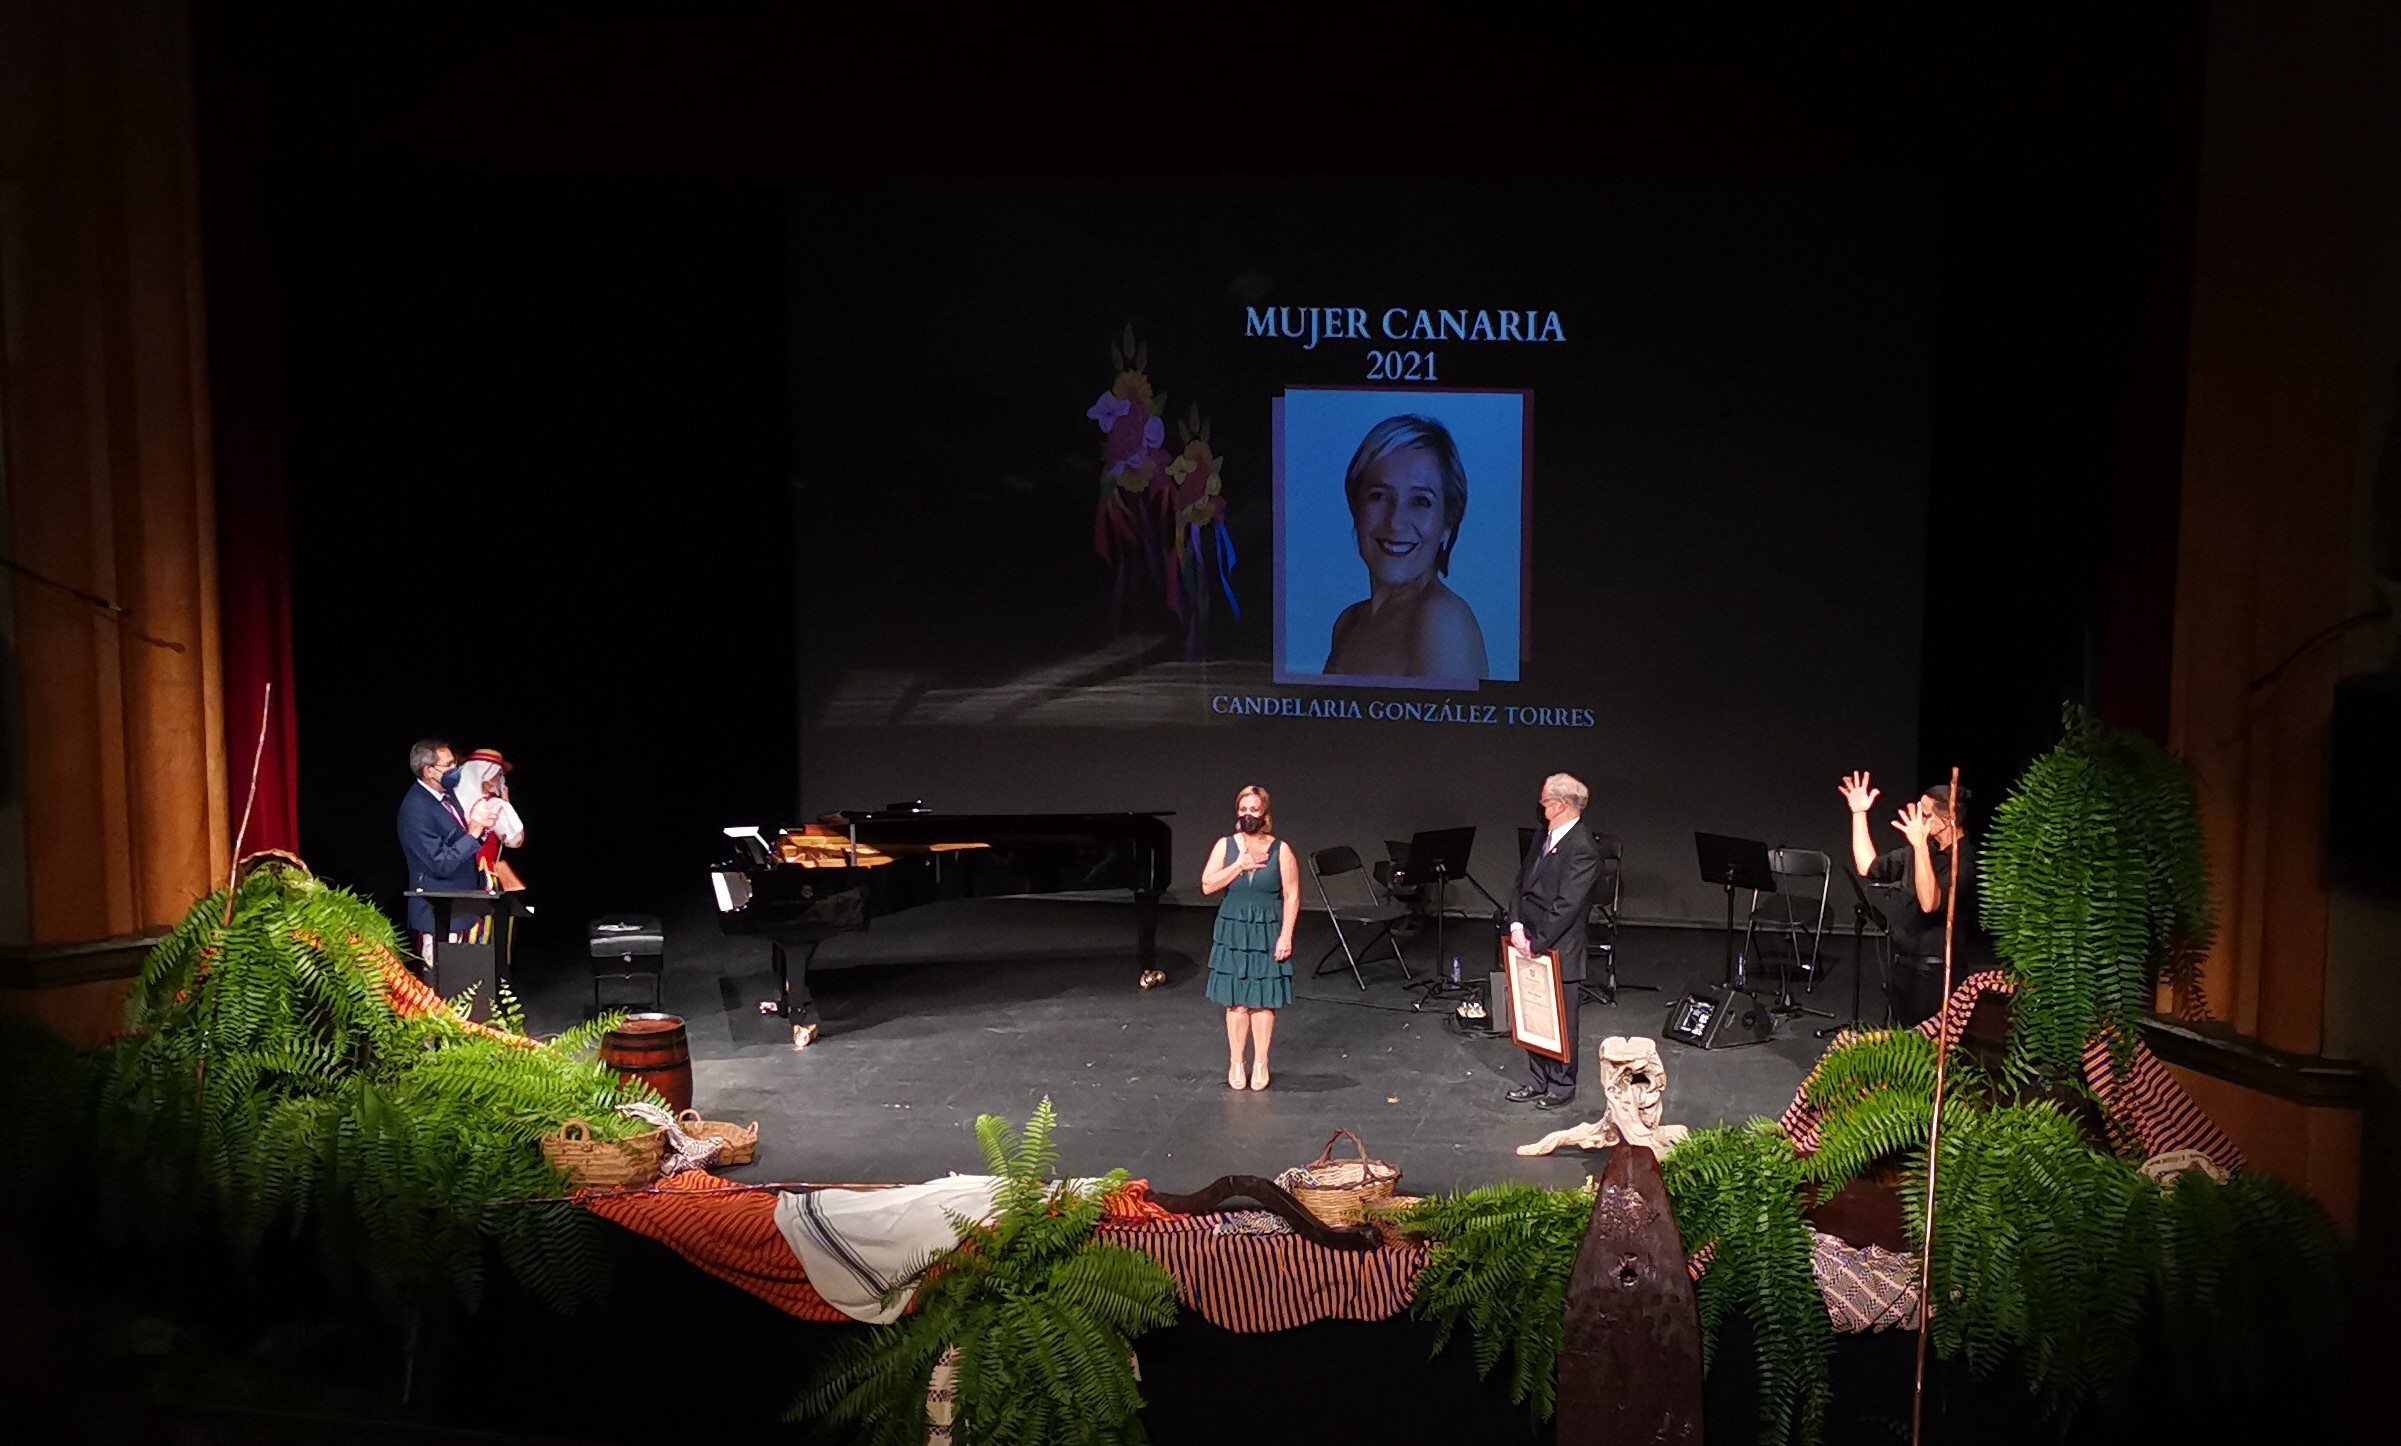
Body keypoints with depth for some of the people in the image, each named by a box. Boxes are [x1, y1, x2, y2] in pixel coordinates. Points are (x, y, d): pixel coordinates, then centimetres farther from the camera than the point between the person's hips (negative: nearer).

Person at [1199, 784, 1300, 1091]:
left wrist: (1285, 937, -11)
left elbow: (1292, 896, -5)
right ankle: (1235, 1063, 15)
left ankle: (1260, 1065, 14)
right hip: (1233, 933, 1)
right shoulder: (1225, 846, 1)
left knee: (1263, 1002, 3)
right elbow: (1207, 885, -7)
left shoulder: (1280, 850, -5)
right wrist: (1240, 865, -15)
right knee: (1236, 1002, 4)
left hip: (1267, 934, -1)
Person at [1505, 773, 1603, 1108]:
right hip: (1529, 942, 8)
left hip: (1558, 949, -8)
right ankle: (1537, 1080, 28)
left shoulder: (1582, 849, -20)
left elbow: (1566, 907, -21)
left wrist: (1537, 943, -17)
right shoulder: (1545, 835, 6)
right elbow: (1523, 882, 10)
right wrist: (1516, 925, -3)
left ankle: (1562, 1085, 21)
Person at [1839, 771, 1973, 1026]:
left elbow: (1930, 903, -34)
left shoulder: (1963, 861, -19)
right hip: (1904, 967, 9)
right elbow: (1868, 867, 16)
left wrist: (1920, 846, -40)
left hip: (1934, 976, -9)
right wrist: (1859, 813, 12)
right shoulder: (1921, 850, 8)